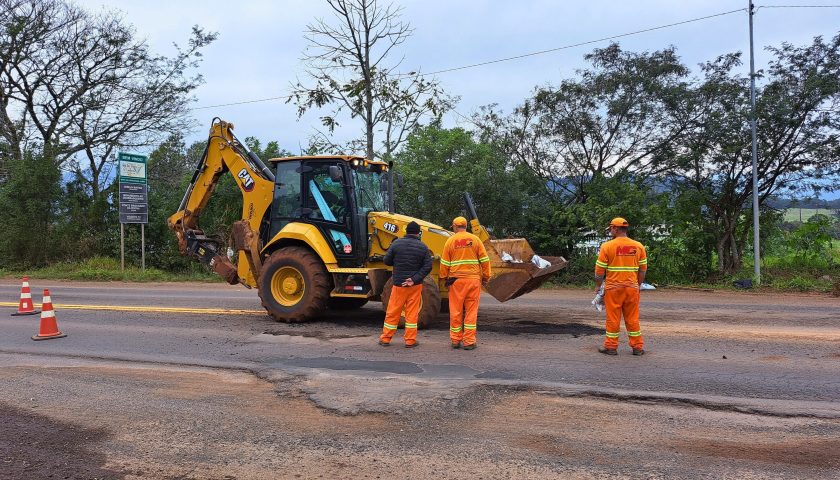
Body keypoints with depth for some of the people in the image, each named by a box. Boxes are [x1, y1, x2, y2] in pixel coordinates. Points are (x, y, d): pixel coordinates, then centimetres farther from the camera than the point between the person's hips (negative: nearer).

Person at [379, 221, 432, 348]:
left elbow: (387, 261, 0)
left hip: (399, 284, 0)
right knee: (412, 313, 5)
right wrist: (415, 279, -12)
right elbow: (427, 266, -8)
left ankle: (385, 339, 16)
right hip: (415, 285, 0)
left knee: (392, 312, 8)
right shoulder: (423, 247, -1)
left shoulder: (397, 243, -3)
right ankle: (410, 341, 7)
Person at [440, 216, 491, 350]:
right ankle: (469, 342, 4)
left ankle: (455, 340, 15)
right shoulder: (475, 239, 3)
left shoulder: (450, 241, 1)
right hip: (473, 279, 0)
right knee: (471, 311, 4)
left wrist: (445, 278, 13)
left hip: (456, 280, 0)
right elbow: (485, 260, 2)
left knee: (456, 311, 9)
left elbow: (444, 263, 2)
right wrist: (485, 277, 11)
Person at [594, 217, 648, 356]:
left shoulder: (607, 246, -8)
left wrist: (598, 286, 6)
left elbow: (600, 269, -6)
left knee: (613, 318, 5)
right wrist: (638, 285, 19)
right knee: (632, 318, 11)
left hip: (613, 287, -3)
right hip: (632, 287, 3)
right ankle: (637, 347, 16)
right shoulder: (638, 246, 3)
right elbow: (643, 269, 8)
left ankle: (611, 346, 11)